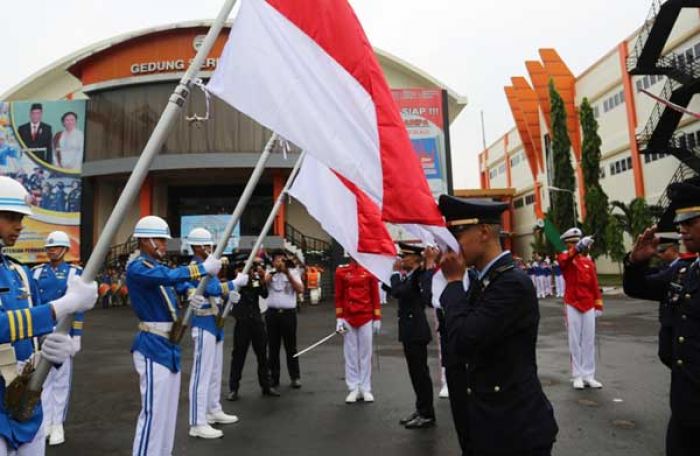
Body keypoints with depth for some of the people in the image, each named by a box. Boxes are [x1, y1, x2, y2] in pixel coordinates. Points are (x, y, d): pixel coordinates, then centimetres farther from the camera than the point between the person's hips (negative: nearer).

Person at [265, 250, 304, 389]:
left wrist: (287, 273, -13)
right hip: (272, 313, 1)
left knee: (291, 346, 4)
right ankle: (273, 377, 18)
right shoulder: (269, 273, 9)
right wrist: (274, 271, -19)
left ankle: (295, 377, 13)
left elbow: (300, 290, -8)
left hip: (288, 313, -1)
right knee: (273, 347, 8)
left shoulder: (293, 272, 6)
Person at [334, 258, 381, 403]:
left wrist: (377, 318, 0)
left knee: (366, 354, 7)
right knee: (350, 354, 7)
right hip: (348, 319, 1)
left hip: (366, 318, 0)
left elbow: (375, 296, 2)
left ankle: (365, 389, 18)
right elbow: (339, 296, 3)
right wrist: (339, 318, -2)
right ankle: (353, 389, 17)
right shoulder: (341, 272, 1)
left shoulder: (370, 271, -1)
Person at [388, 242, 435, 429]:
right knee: (416, 372, 17)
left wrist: (396, 272, -14)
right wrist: (397, 273, 5)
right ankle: (421, 409, 28)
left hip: (416, 331, -10)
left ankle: (427, 414, 12)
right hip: (410, 330, 10)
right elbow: (391, 289, 15)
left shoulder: (419, 276, -18)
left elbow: (397, 292, -26)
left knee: (421, 373, 1)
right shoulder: (410, 275, 11)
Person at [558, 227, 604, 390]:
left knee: (589, 341, 7)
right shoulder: (564, 258, -3)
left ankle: (589, 375, 16)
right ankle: (577, 376, 10)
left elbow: (595, 284, 9)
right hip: (572, 305, -3)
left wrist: (598, 304, 5)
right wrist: (579, 247, -46)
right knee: (575, 342, 2)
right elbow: (565, 259, -29)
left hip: (589, 306, 3)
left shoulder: (589, 261, 7)